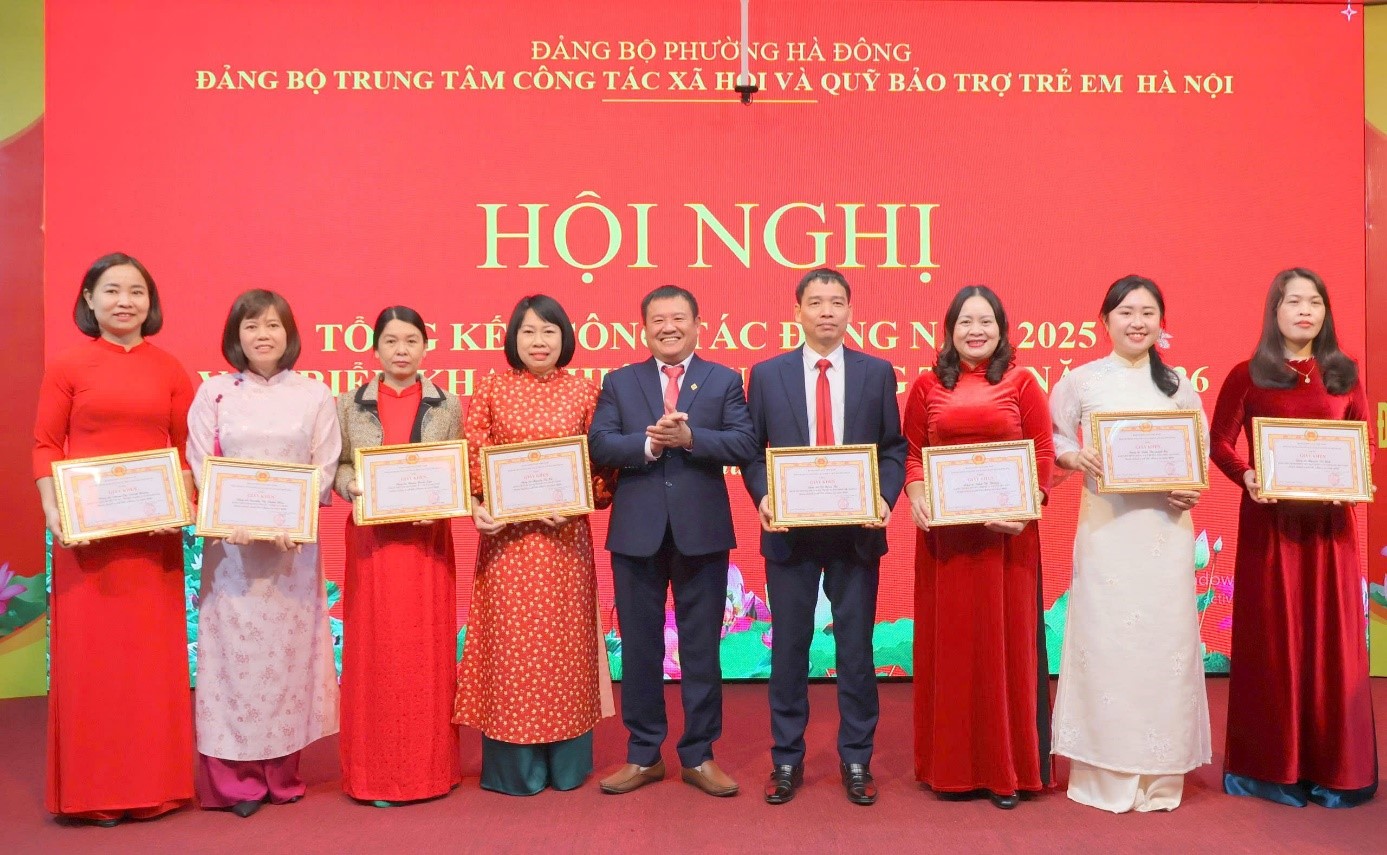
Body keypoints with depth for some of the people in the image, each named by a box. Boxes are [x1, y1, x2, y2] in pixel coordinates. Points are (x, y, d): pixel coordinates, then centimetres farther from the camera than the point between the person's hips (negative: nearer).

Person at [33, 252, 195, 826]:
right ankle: (92, 788, 15)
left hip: (153, 531, 2)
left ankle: (153, 782, 19)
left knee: (153, 654, 7)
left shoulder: (170, 370, 6)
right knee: (89, 653, 4)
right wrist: (53, 513, -12)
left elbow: (187, 449, 8)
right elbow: (45, 447, 1)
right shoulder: (67, 366, 1)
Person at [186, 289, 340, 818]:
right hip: (230, 543, 0)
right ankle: (235, 778, 9)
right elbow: (200, 467, -1)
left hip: (295, 542, 1)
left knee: (289, 647, 4)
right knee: (235, 649, -1)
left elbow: (325, 470, 0)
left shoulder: (314, 395, 4)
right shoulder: (213, 394, 4)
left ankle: (282, 771, 15)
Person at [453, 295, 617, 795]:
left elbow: (603, 463, 4)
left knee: (565, 637, 7)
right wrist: (477, 508, -12)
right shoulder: (491, 391, 3)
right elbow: (472, 458, 2)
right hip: (507, 534, 0)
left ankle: (566, 763, 22)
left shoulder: (583, 391, 4)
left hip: (565, 536, 1)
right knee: (510, 640, 3)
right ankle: (514, 766, 17)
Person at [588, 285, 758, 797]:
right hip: (637, 531, 1)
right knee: (639, 647, 10)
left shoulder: (724, 381, 5)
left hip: (702, 530, -1)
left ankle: (698, 756, 21)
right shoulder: (619, 383, 7)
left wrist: (688, 437, -20)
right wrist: (648, 443, -20)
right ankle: (643, 756, 24)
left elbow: (745, 444, -8)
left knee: (701, 648, 8)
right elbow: (599, 446, -5)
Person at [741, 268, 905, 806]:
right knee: (789, 648, 9)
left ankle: (856, 760, 23)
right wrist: (763, 497, -13)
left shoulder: (878, 372, 4)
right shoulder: (767, 374, 3)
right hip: (790, 530, 0)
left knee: (856, 648, 8)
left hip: (857, 530, 0)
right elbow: (753, 451, 4)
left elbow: (893, 448, 4)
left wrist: (884, 497, -13)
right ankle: (787, 759, 23)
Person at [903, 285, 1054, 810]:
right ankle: (952, 766, 18)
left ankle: (1006, 768, 17)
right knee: (948, 643, 7)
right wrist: (915, 495, -12)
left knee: (1004, 641, 5)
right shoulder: (928, 386, 7)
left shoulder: (1021, 383, 3)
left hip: (1006, 532, -1)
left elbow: (1043, 456, 0)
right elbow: (911, 453, 6)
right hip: (943, 534, 1)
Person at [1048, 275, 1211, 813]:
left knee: (1165, 636, 3)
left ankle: (1159, 772, 17)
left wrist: (1195, 488, -5)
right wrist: (1075, 457, -14)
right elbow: (1051, 440, 6)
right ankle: (1106, 772, 11)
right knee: (1104, 637, -1)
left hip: (1166, 524, 2)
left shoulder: (1178, 385, 9)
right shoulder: (1081, 381, 3)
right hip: (1106, 522, -2)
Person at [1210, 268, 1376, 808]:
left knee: (1331, 637, 6)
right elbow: (1219, 442, -1)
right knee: (1272, 638, 2)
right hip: (1269, 519, -3)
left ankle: (1332, 766, 17)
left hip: (1329, 520, 3)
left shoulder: (1343, 374, 9)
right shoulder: (1247, 376, 0)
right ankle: (1273, 765, 12)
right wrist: (1246, 477, -19)